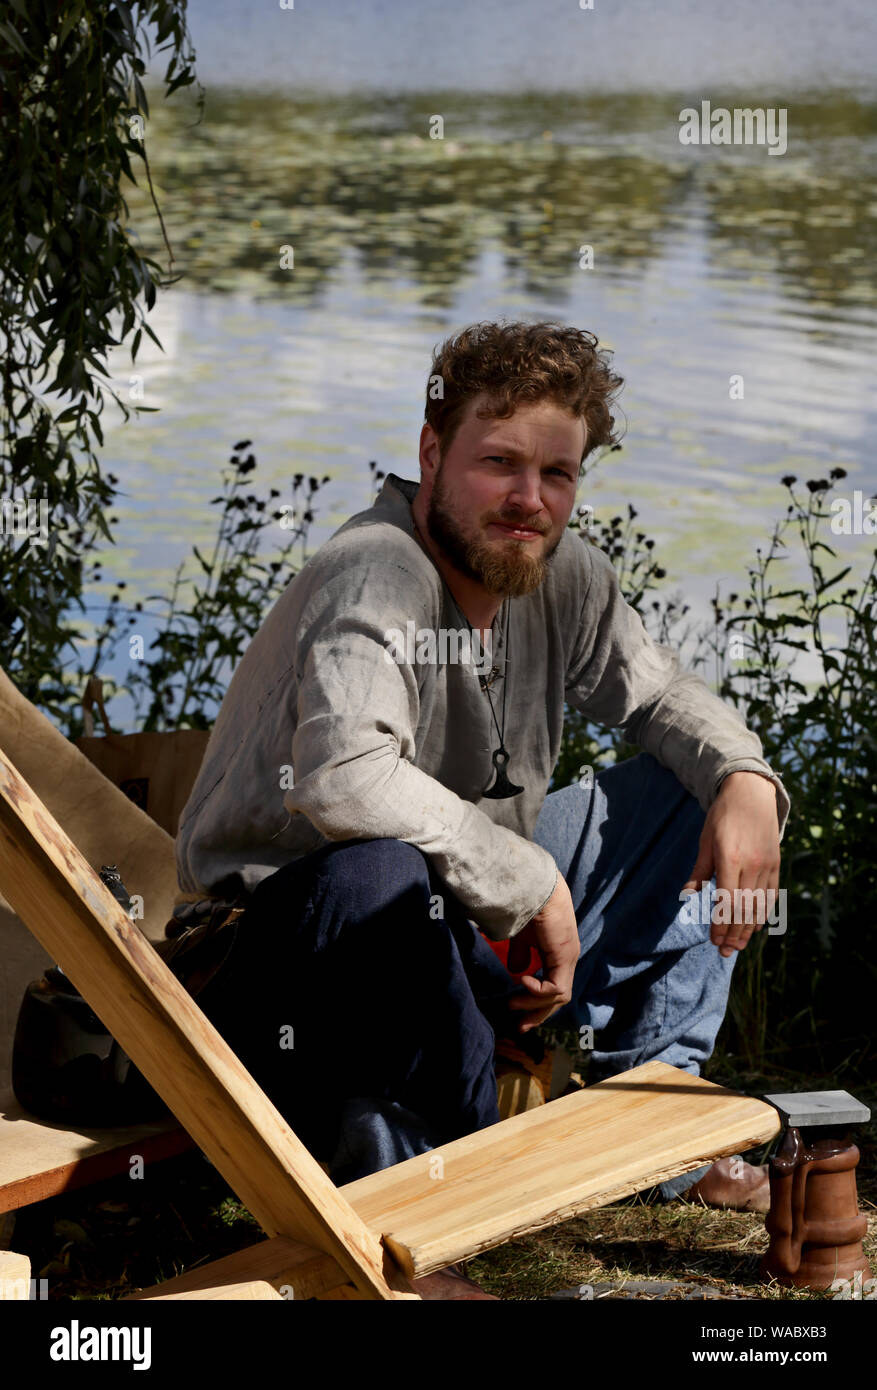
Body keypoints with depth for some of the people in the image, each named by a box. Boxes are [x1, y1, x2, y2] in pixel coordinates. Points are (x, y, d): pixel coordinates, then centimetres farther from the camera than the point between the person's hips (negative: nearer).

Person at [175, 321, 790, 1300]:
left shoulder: (560, 574, 0)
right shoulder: (376, 578, -26)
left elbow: (659, 693, 17)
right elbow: (341, 780, -43)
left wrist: (744, 776, -5)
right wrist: (529, 883, -33)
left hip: (470, 927, 9)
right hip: (287, 952, -9)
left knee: (689, 792, 11)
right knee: (382, 872, -44)